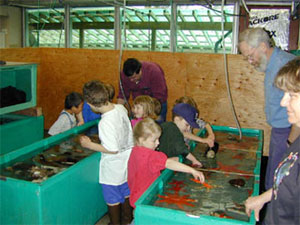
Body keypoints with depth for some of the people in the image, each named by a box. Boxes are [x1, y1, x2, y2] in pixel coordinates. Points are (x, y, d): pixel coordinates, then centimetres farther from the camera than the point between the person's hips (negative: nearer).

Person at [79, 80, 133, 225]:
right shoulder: (120, 108, -8)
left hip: (113, 168, -8)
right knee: (126, 192, 26)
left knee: (112, 199, 13)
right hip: (127, 161, 8)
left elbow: (113, 149, -27)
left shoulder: (105, 122, -32)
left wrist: (90, 145, -19)